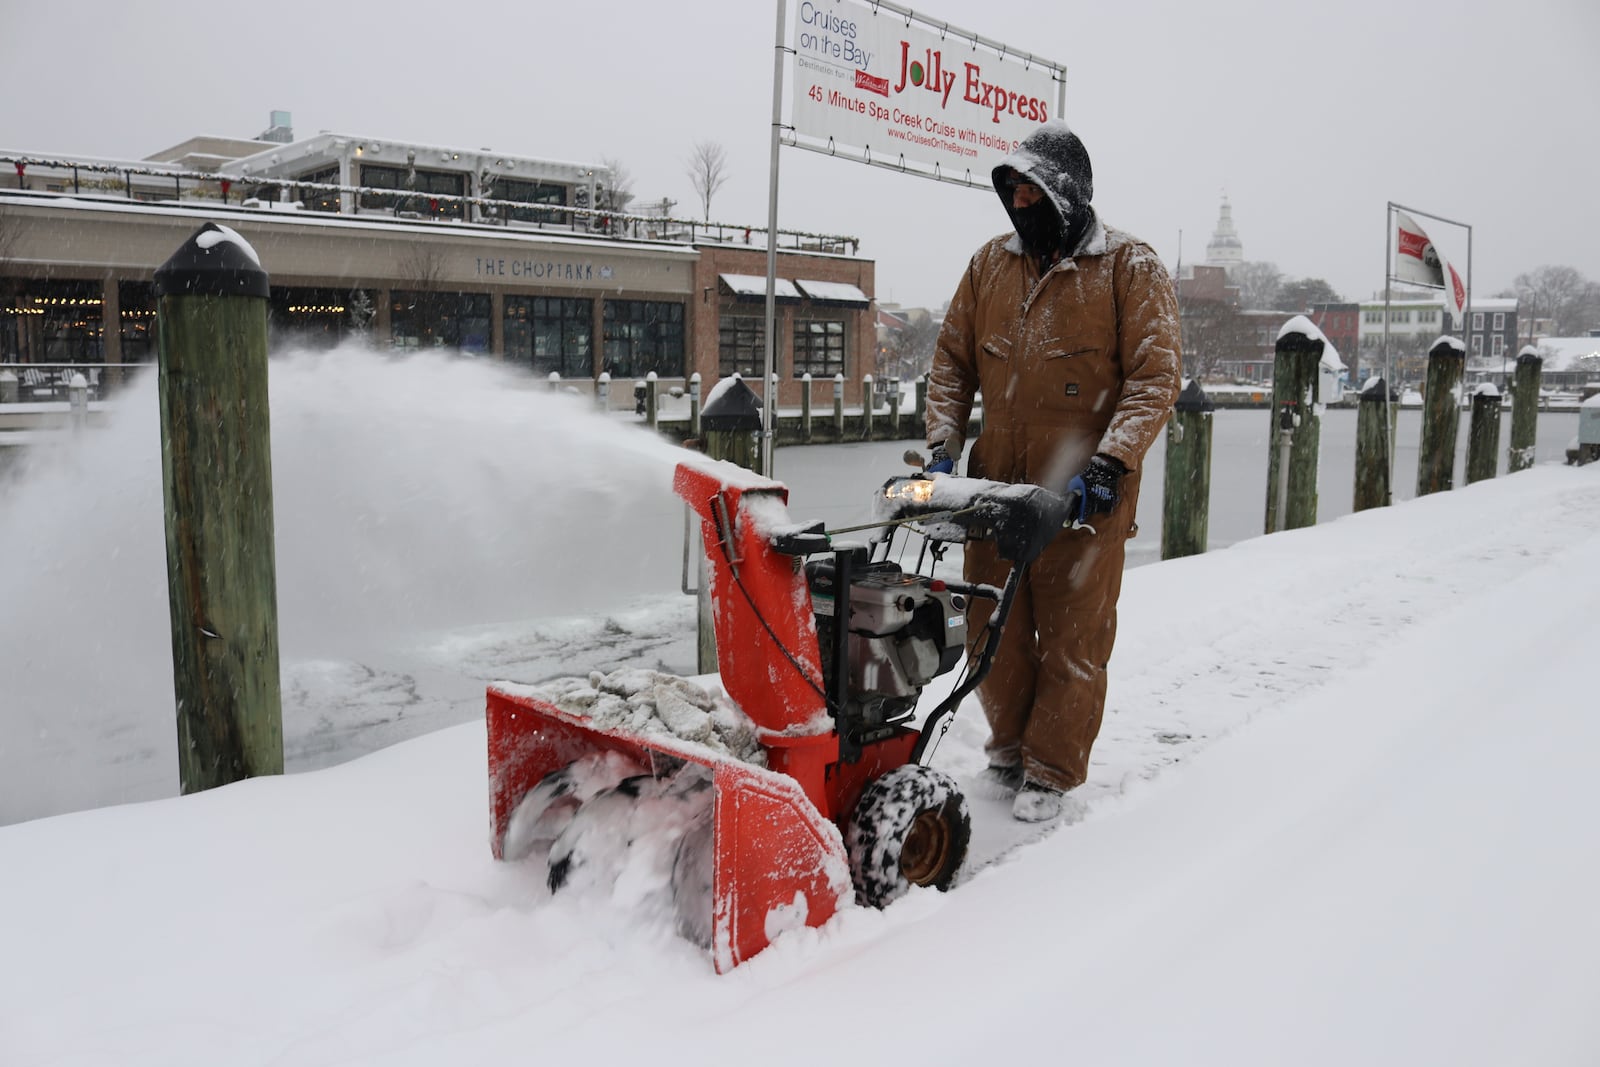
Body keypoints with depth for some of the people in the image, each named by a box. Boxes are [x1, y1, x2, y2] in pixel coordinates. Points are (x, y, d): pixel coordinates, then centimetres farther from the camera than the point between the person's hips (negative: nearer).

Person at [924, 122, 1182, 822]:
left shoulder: (1129, 266, -3)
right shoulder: (990, 263, 10)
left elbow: (1155, 374, -10)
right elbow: (953, 360, 14)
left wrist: (1110, 462, -21)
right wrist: (944, 444, 1)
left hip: (1085, 494, -4)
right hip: (998, 483, 5)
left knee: (1072, 639, 4)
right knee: (993, 630, 12)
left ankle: (1051, 772, 19)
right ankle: (1009, 750, 33)